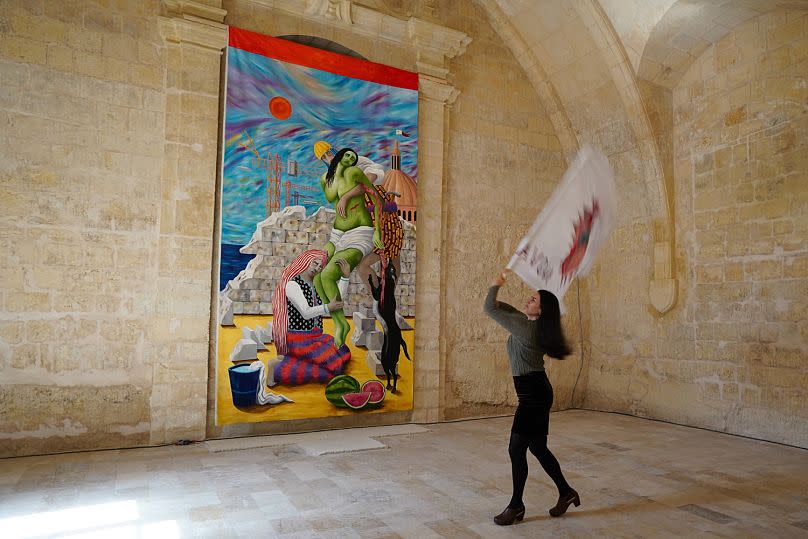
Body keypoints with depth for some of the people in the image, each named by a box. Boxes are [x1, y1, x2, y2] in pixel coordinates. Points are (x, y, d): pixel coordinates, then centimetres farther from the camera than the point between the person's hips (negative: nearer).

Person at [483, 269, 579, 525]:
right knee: (538, 448, 18)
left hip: (533, 395, -10)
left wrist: (494, 286, 2)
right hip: (538, 392, 10)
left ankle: (516, 507, 10)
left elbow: (490, 309, -14)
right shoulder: (530, 324, 8)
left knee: (516, 449, -2)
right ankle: (566, 492, 32)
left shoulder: (526, 328, -19)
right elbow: (502, 308, 23)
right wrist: (497, 292, 6)